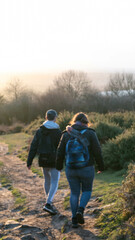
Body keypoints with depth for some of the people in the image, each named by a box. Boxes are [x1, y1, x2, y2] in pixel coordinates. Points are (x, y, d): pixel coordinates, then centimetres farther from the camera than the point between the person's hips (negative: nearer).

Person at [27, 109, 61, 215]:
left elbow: (33, 147, -1)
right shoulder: (58, 131, -11)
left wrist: (29, 161, 2)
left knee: (47, 180, 21)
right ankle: (48, 204, -14)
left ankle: (49, 202, 32)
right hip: (54, 161, -5)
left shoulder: (40, 131, 1)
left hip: (43, 160, 5)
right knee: (54, 182, 0)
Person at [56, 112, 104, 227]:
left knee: (74, 193, 13)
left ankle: (74, 220, 12)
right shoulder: (90, 133, -8)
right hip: (87, 169, -2)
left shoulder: (66, 134, 0)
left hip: (70, 169, 2)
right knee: (87, 190, 18)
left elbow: (60, 152, 3)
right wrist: (101, 166, 5)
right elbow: (97, 152, -8)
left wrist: (59, 166, 18)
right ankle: (80, 210, -5)